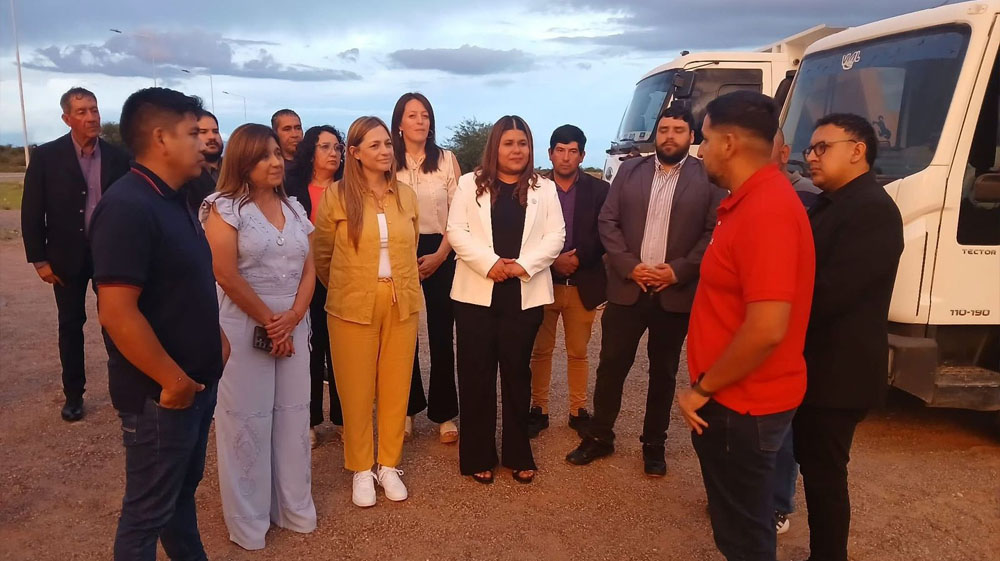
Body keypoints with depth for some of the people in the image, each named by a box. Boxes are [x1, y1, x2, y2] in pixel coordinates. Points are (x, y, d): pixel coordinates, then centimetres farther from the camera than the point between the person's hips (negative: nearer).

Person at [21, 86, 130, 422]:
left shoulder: (117, 157, -1)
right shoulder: (46, 156, -5)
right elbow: (32, 211, -3)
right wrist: (39, 259, -6)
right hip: (68, 255, 0)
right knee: (71, 324, 10)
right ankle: (73, 393, 22)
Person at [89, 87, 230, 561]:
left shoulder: (172, 201, 8)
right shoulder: (127, 207, -21)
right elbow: (117, 312, -27)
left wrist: (213, 337, 10)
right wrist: (173, 380, -21)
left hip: (198, 382, 9)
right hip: (161, 393, -9)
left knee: (183, 490, 24)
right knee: (148, 509, 9)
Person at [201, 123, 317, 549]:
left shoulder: (294, 207, 11)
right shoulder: (225, 207, -6)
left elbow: (308, 268, 8)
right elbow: (226, 275, -14)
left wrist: (293, 316, -7)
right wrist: (268, 320, -10)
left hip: (293, 326, 5)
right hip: (244, 326, -5)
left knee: (293, 416, 10)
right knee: (247, 420, 5)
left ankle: (294, 507, 27)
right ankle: (248, 520, 22)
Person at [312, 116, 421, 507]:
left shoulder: (406, 195, 5)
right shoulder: (335, 195, -5)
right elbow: (322, 256, 5)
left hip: (401, 303, 3)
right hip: (353, 305, -3)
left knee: (395, 385, 9)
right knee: (356, 388, 6)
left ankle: (389, 465, 26)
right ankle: (361, 469, 23)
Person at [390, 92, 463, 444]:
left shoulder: (447, 160, 2)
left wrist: (439, 255, -8)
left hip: (440, 255, 0)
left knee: (441, 335, 2)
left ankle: (443, 413, 13)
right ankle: (408, 407, 23)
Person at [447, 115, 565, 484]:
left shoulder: (544, 188, 9)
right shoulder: (470, 184, 5)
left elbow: (555, 236, 1)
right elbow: (457, 231, -3)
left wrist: (523, 264, -14)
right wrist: (489, 263, -16)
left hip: (525, 295, 1)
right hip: (477, 293, -1)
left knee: (517, 373, 10)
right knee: (476, 374, 3)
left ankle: (518, 455, 23)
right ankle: (478, 456, 16)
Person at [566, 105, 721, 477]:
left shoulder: (707, 178, 0)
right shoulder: (630, 170, 6)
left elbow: (715, 232, -4)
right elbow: (607, 221, 2)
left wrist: (679, 270, -14)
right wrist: (629, 266, -9)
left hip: (676, 294, -1)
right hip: (627, 289, 1)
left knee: (663, 372, 12)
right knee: (611, 366, 7)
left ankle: (654, 444, 27)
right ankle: (599, 437, 23)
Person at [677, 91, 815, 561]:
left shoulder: (766, 210, -25)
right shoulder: (752, 199, 9)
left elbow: (767, 329, -31)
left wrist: (702, 389, -17)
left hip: (742, 405, -10)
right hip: (735, 398, 10)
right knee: (739, 522, 25)